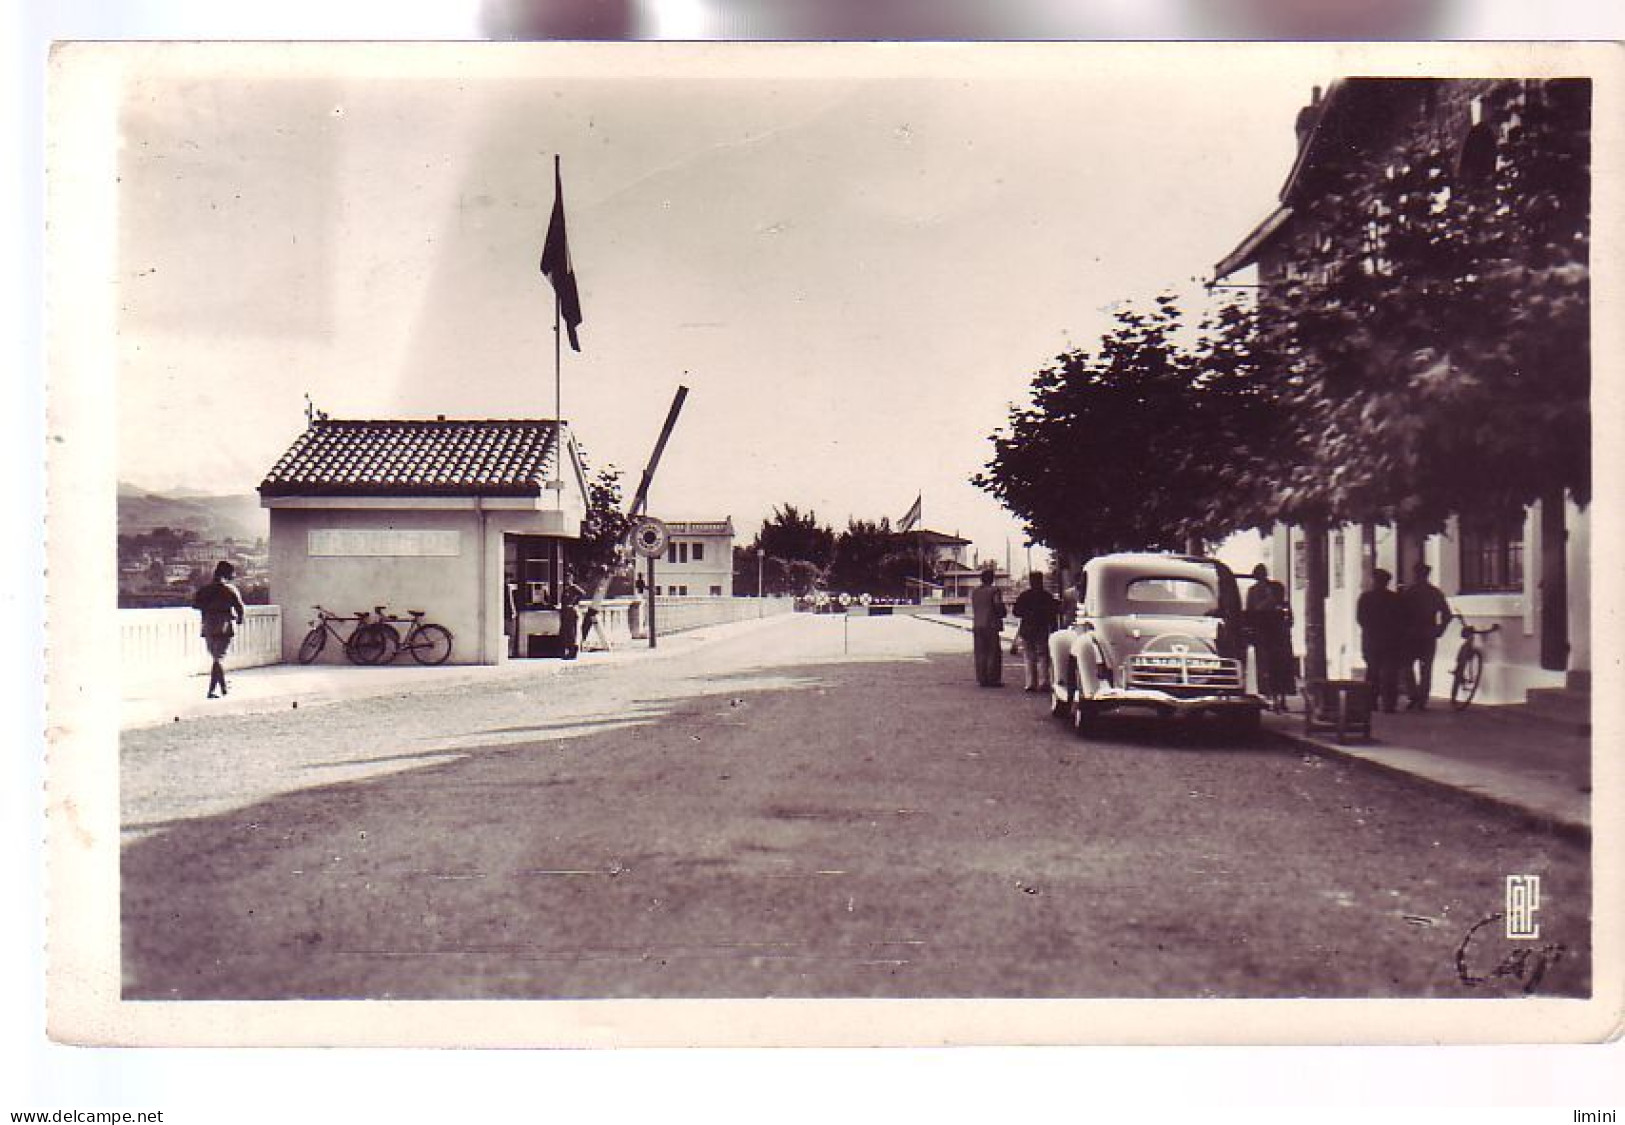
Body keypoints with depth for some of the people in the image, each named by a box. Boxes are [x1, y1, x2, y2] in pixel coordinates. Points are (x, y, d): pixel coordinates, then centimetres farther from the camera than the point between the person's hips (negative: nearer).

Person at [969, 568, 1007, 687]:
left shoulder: (974, 592, 9)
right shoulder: (994, 590, -9)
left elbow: (974, 608, 10)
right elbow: (999, 607, -10)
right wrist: (1000, 615, 9)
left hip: (977, 625, 6)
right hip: (991, 625, -6)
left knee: (980, 654, 8)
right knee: (993, 653, 0)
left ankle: (982, 679, 8)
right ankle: (993, 679, -2)